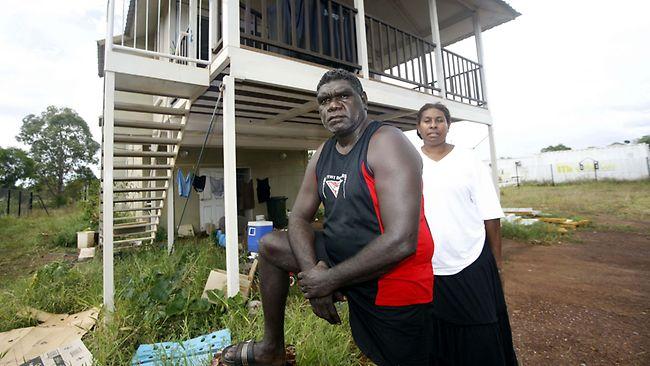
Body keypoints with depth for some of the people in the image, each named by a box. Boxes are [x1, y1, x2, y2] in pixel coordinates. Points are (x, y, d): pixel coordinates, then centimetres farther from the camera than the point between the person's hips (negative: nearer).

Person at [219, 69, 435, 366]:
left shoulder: (387, 143, -20)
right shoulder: (322, 154, 3)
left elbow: (401, 241, -29)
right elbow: (299, 218, 5)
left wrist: (330, 280, -19)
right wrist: (311, 270, -14)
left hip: (392, 283, -6)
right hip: (338, 258, 7)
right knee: (270, 245, 10)